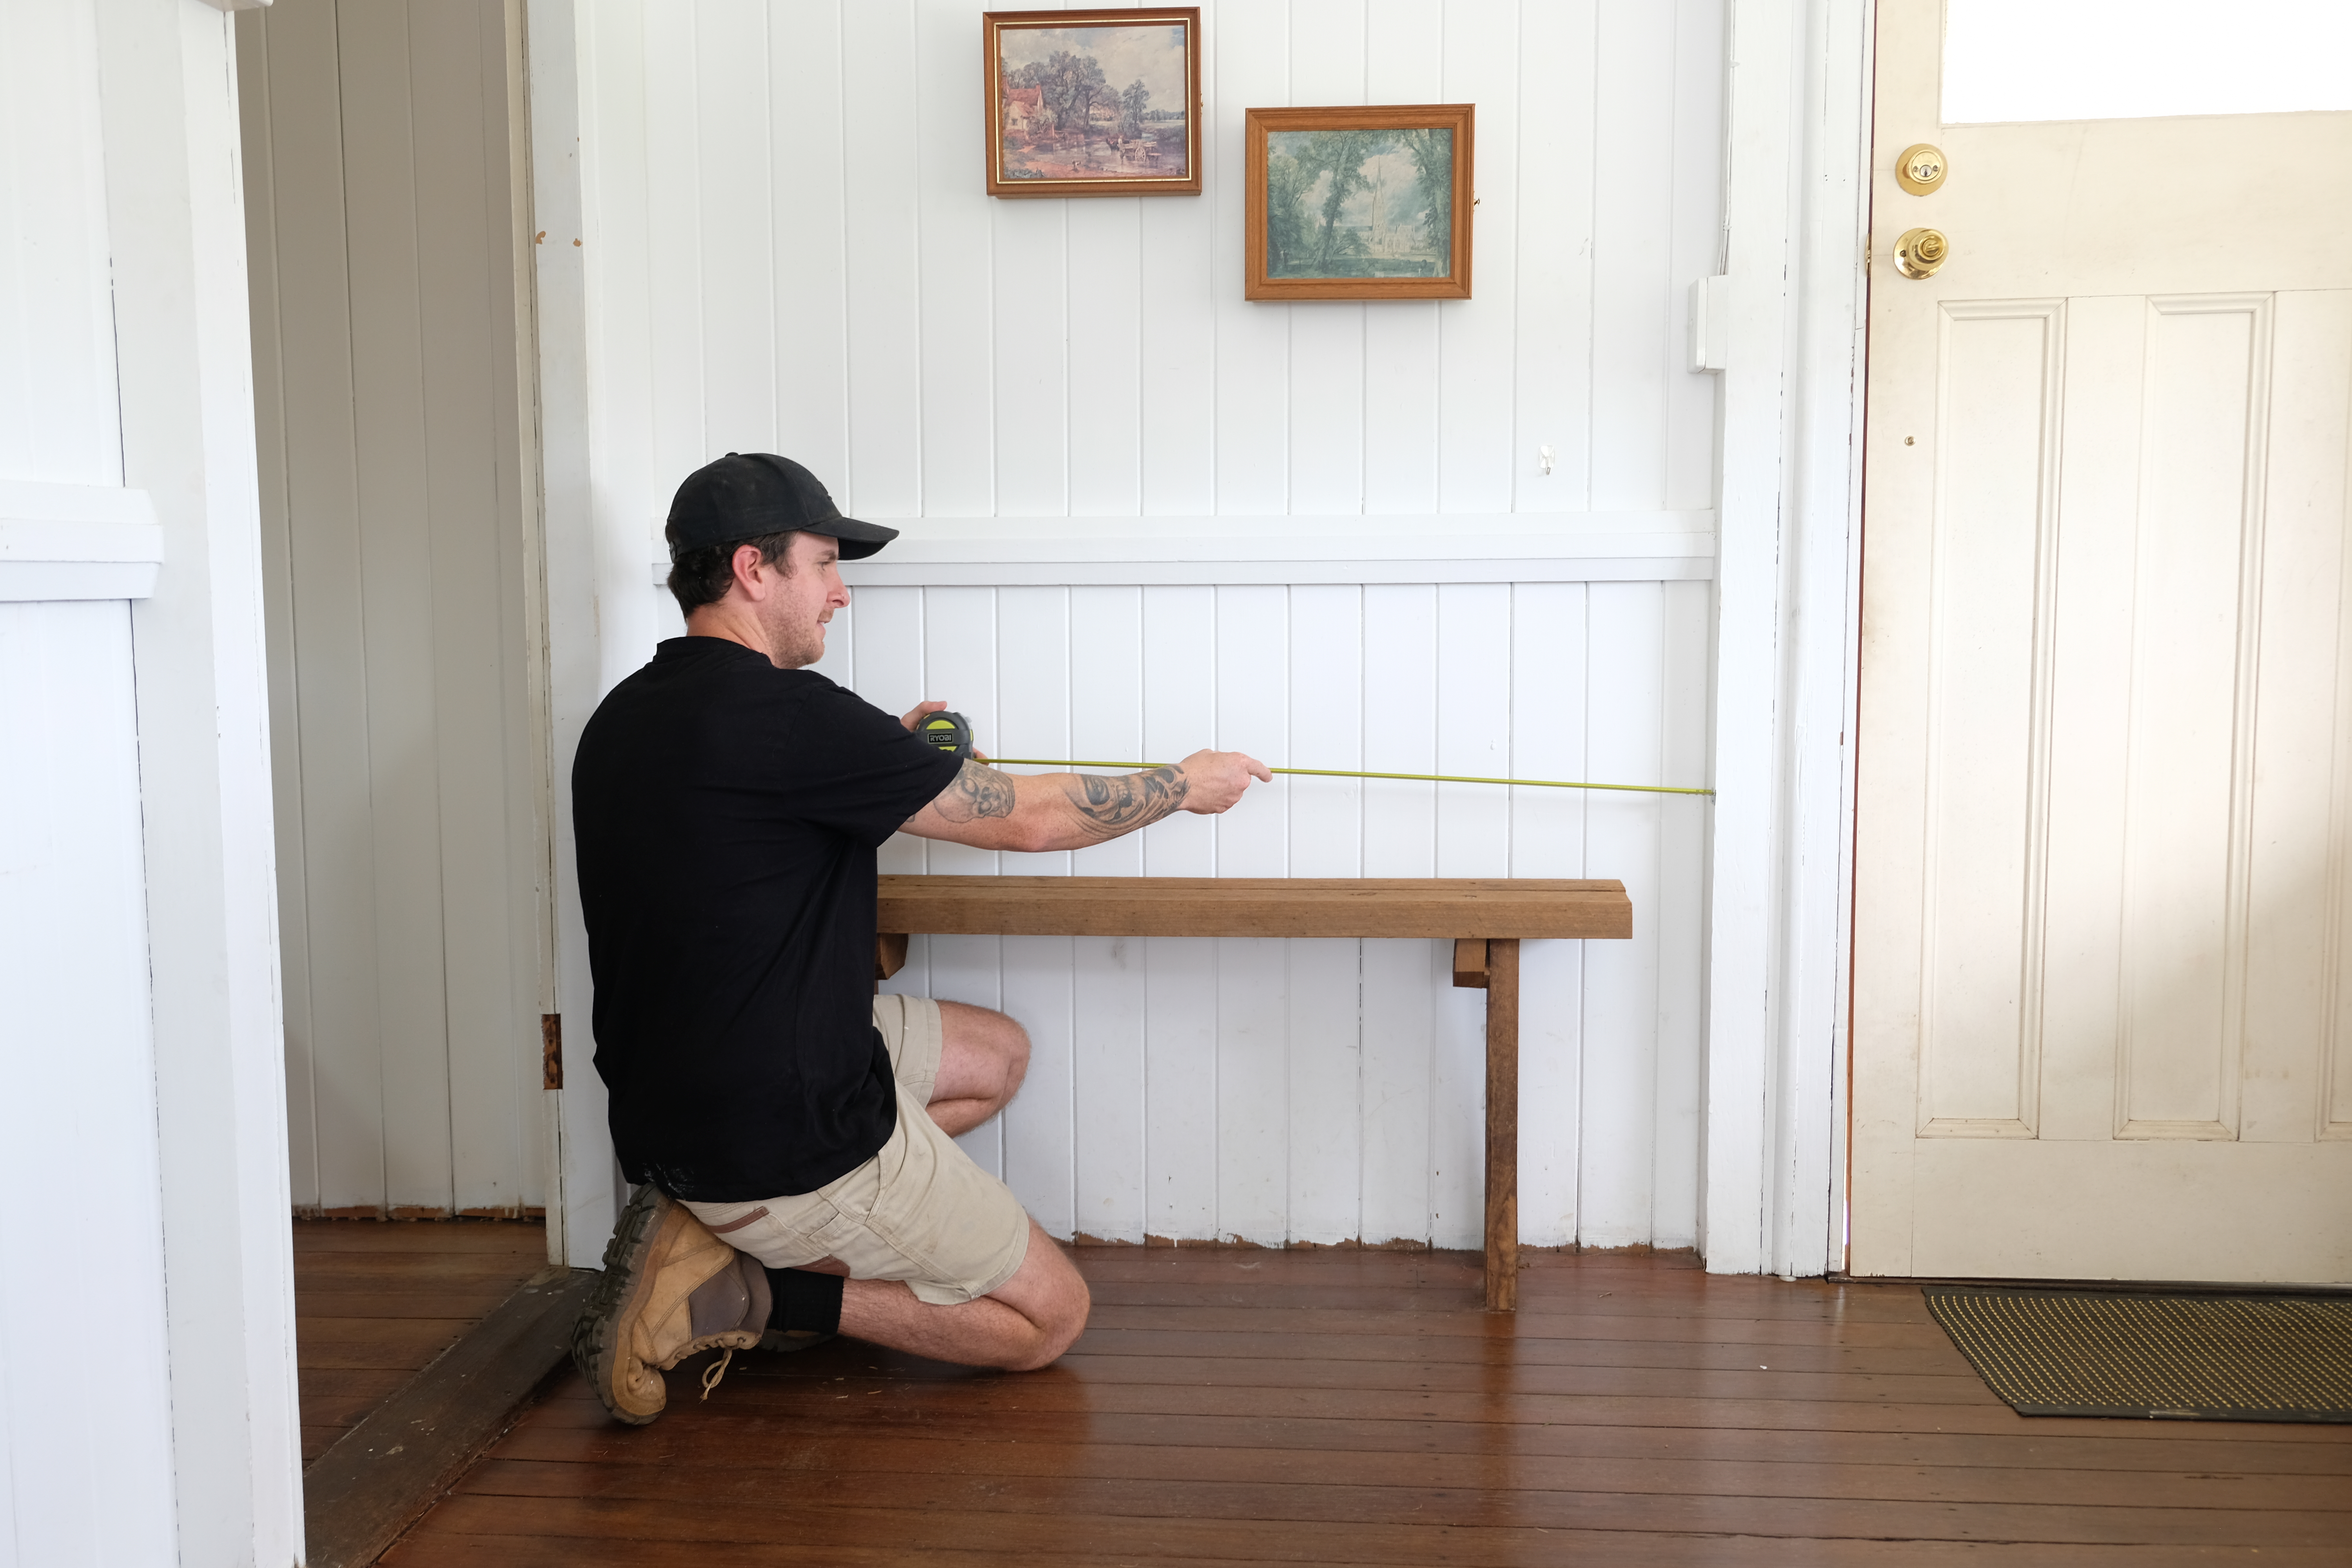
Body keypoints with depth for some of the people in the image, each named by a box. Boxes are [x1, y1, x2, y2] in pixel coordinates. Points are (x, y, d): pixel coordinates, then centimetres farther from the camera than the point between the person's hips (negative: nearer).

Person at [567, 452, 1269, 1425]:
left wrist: (893, 760, 13)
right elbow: (1026, 818, -13)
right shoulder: (785, 713, -22)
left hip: (669, 1111, 9)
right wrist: (1186, 785, 3)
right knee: (1048, 1316, 7)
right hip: (786, 1145, -9)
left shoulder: (625, 717, 5)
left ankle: (725, 1226, 11)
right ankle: (749, 1294, -2)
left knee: (997, 1053, 24)